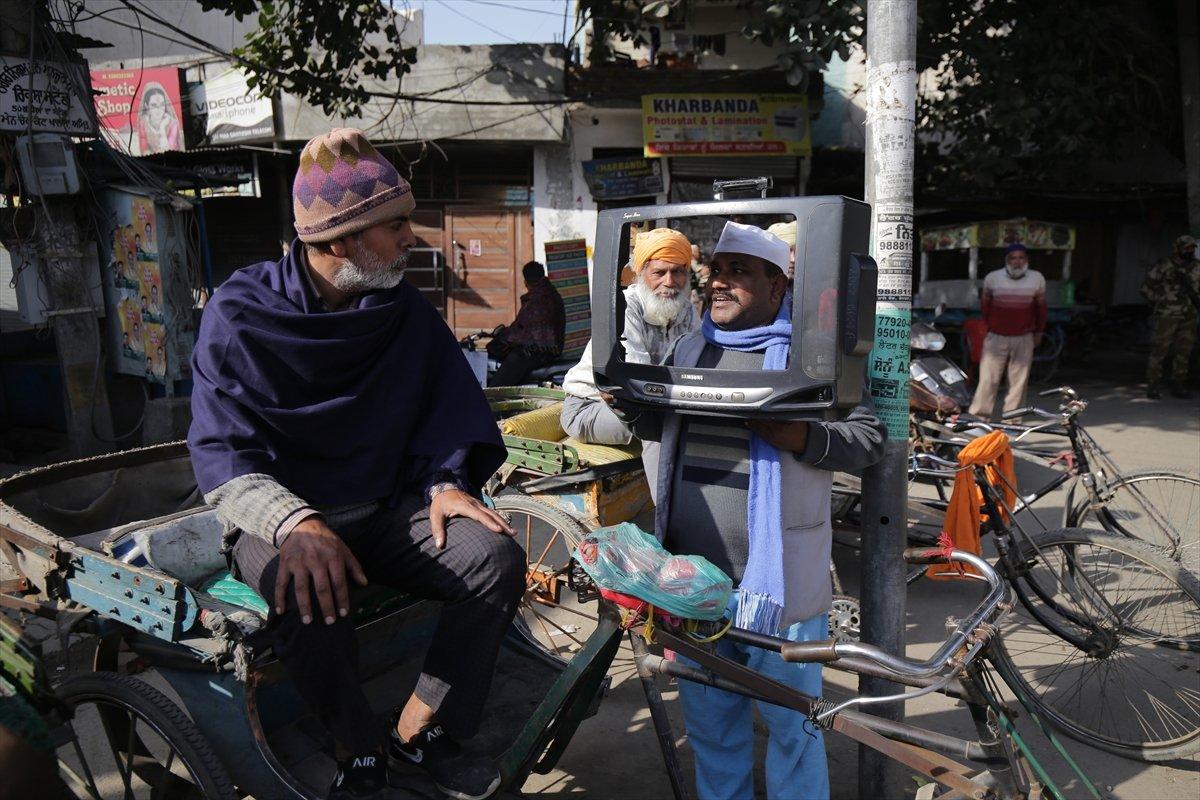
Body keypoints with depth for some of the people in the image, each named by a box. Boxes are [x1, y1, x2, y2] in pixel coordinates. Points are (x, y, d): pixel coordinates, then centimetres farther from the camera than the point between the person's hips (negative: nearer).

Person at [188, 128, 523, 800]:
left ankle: (418, 732, -2)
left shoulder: (407, 311, 3)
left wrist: (445, 481, -15)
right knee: (308, 591, -37)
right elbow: (222, 455, -15)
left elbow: (447, 413, 7)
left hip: (385, 511, 4)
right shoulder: (242, 314, -9)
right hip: (280, 519, -3)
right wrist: (295, 523, -33)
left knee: (498, 558, -21)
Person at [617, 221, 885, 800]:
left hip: (777, 578, -5)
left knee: (791, 725, 9)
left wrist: (799, 437, -24)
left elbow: (869, 439, -7)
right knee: (709, 720, 19)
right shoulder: (690, 347, 12)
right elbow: (663, 426, 23)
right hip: (694, 573, 5)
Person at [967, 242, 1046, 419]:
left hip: (1024, 339, 1)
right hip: (996, 337, -1)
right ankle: (978, 417, 2)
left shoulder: (1037, 279, 2)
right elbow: (985, 304, 13)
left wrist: (1038, 332, 16)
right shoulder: (992, 278, -1)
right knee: (988, 379, -4)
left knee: (1019, 381, 4)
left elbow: (1041, 307, 14)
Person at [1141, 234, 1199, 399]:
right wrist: (1159, 303, -1)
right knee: (1160, 349, -6)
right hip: (1167, 316, -5)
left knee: (1184, 351, 7)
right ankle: (1153, 386, -1)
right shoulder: (1164, 266, -7)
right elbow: (1147, 288, -2)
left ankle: (1179, 385, 16)